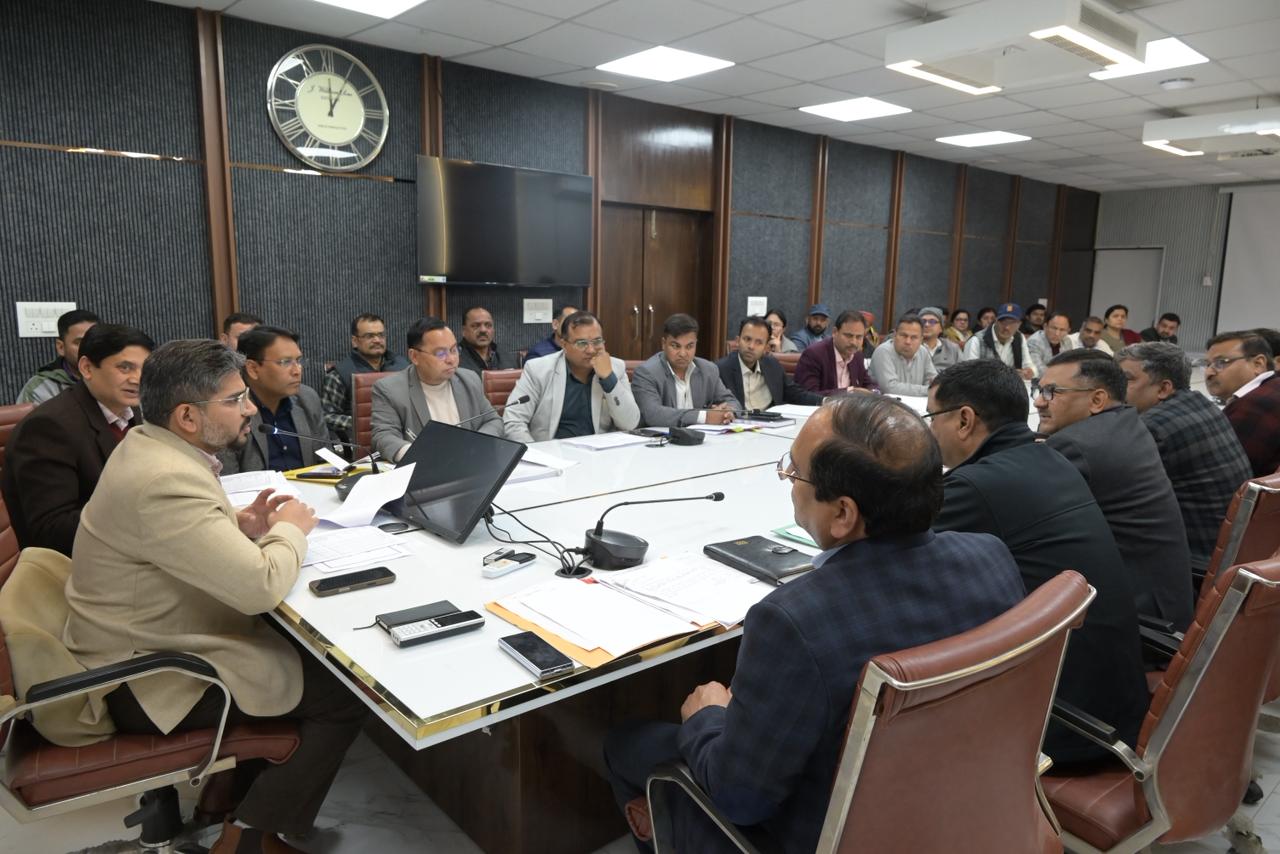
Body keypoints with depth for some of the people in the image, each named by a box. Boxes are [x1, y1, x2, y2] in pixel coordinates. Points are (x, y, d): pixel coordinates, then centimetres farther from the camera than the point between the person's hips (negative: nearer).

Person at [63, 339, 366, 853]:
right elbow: (261, 587, -32)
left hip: (152, 643, 10)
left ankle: (246, 792, 23)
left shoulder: (151, 445, 2)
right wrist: (290, 529, -13)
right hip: (149, 679, -10)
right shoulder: (165, 481, -30)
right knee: (348, 692, -6)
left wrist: (241, 527, -1)